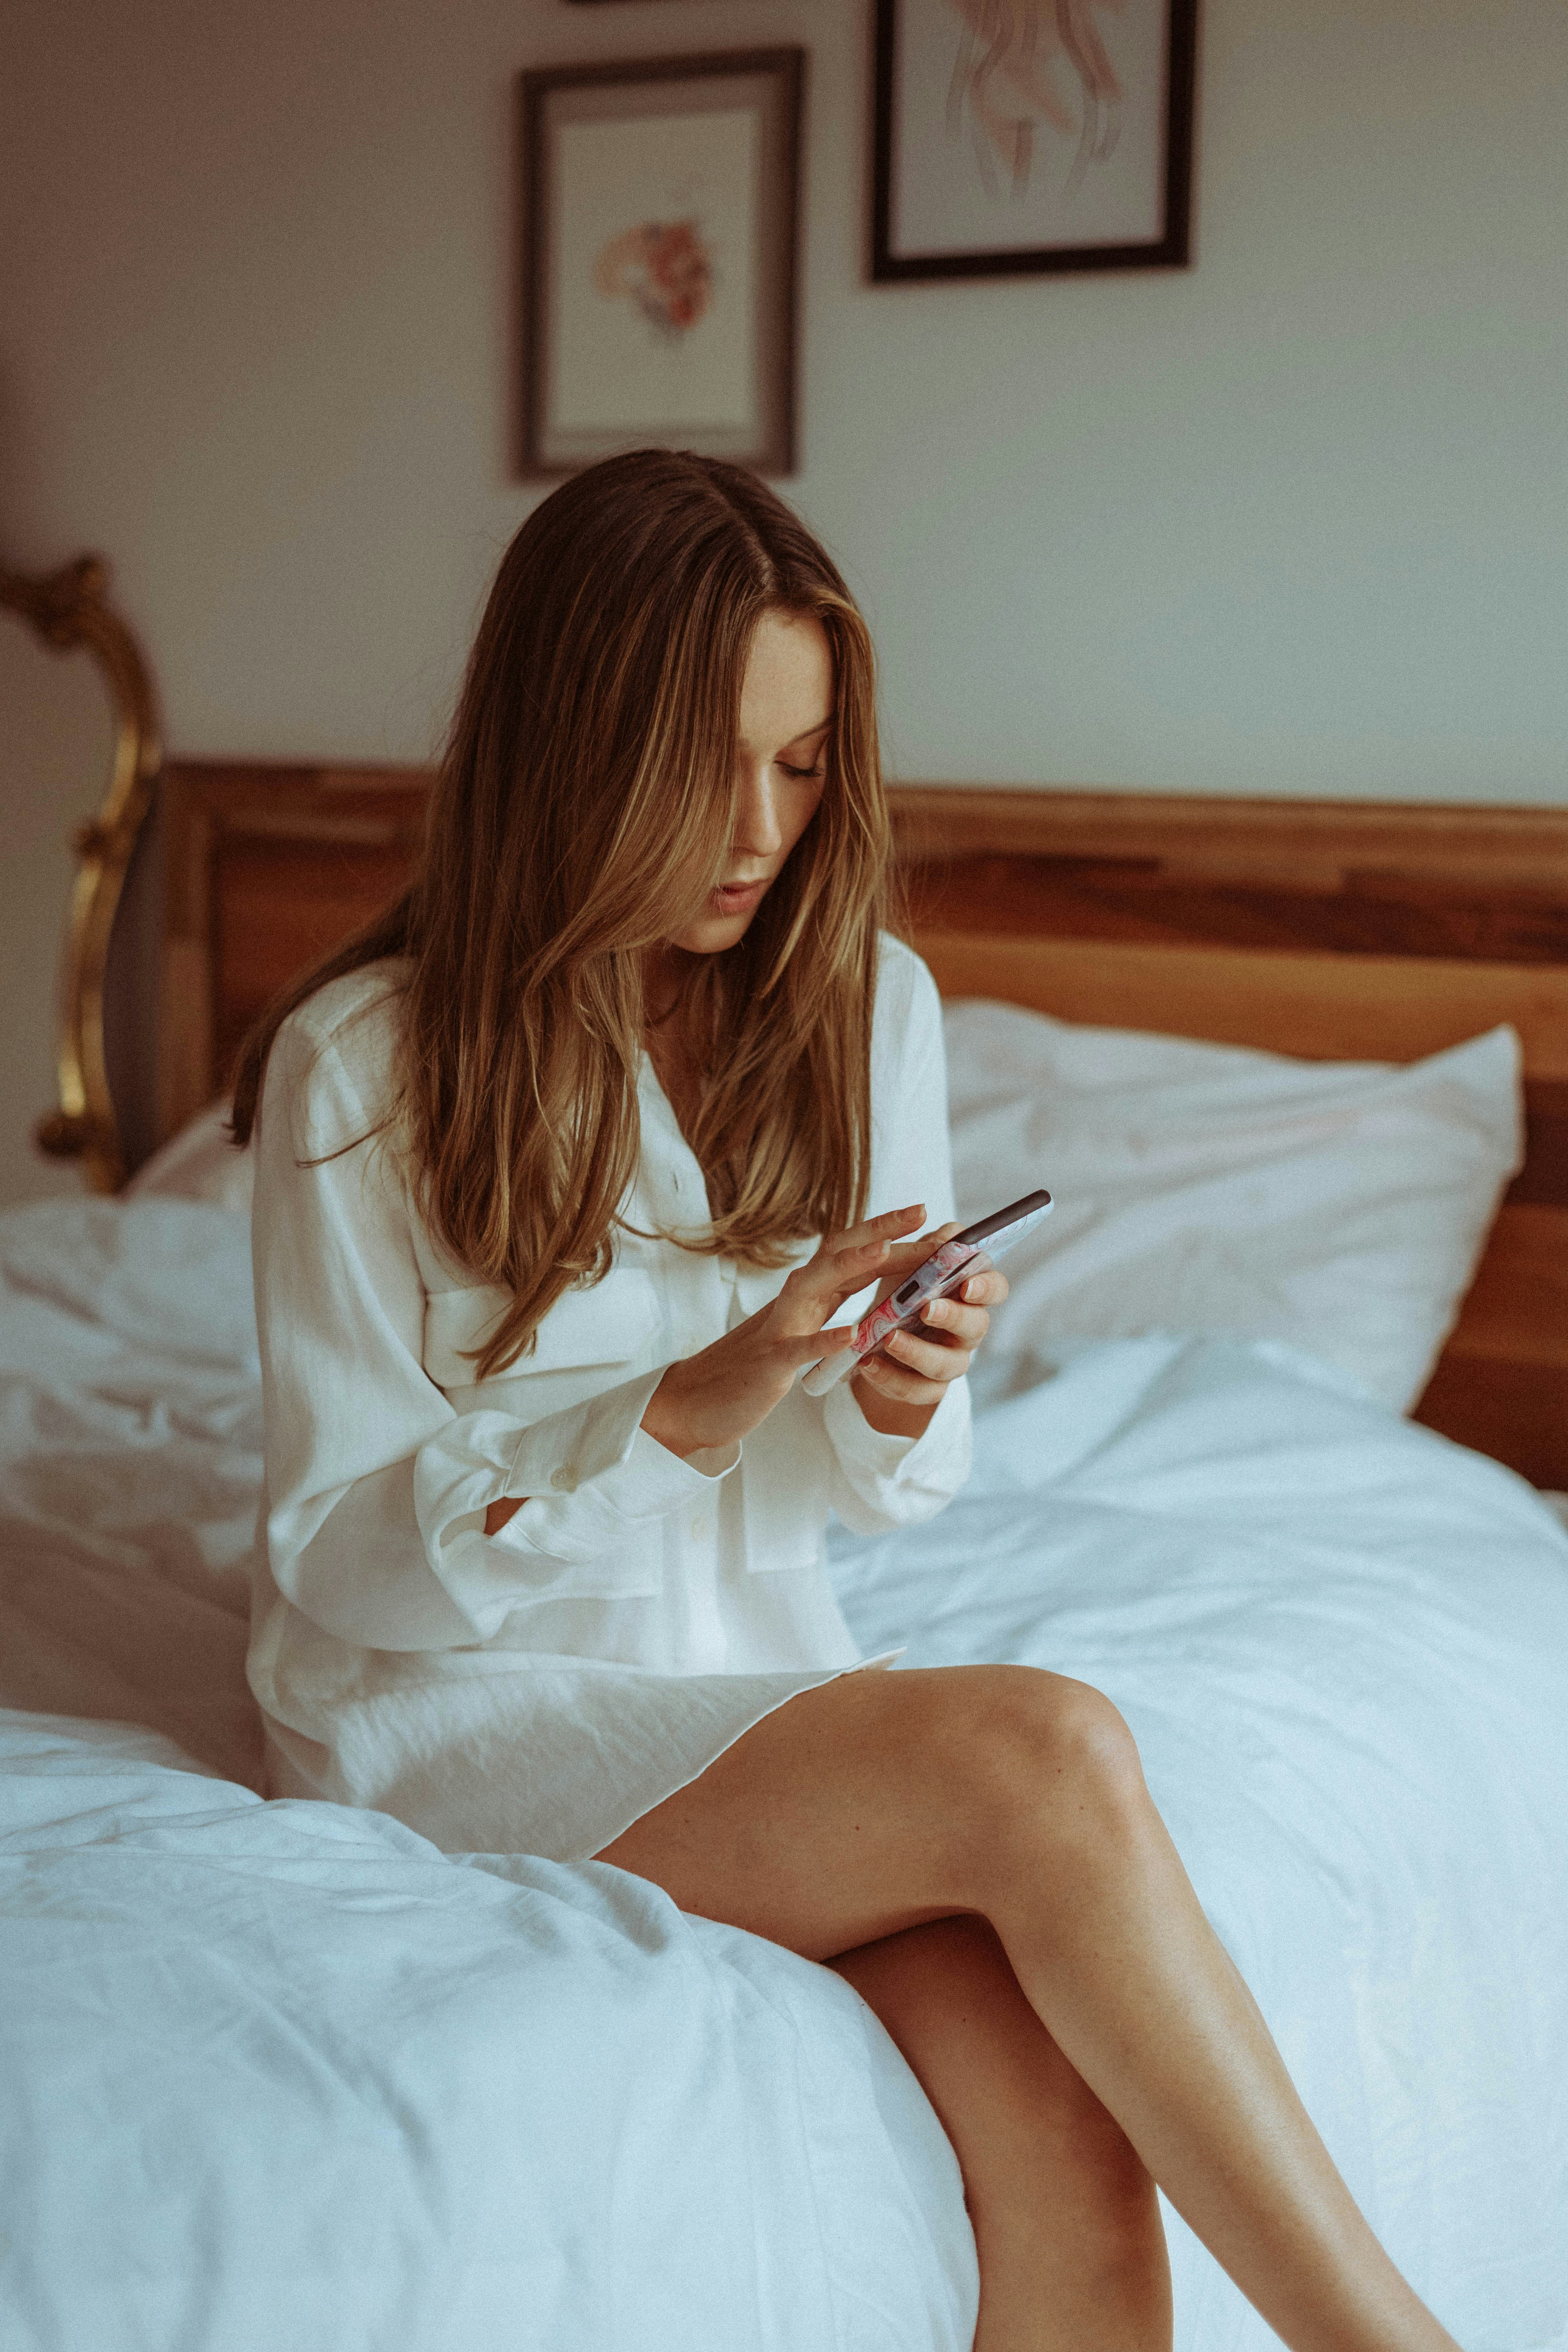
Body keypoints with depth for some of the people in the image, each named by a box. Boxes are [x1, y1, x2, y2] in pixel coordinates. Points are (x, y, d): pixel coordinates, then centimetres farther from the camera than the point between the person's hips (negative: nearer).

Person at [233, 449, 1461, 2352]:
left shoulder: (869, 1004, 3)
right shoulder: (362, 1063, -11)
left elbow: (871, 1493, 9)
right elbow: (341, 1550, -10)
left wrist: (901, 1406, -16)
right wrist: (693, 1410, -23)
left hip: (766, 1665, 4)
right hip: (462, 1706, -4)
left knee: (1060, 2131, -27)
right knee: (1045, 1755, -30)